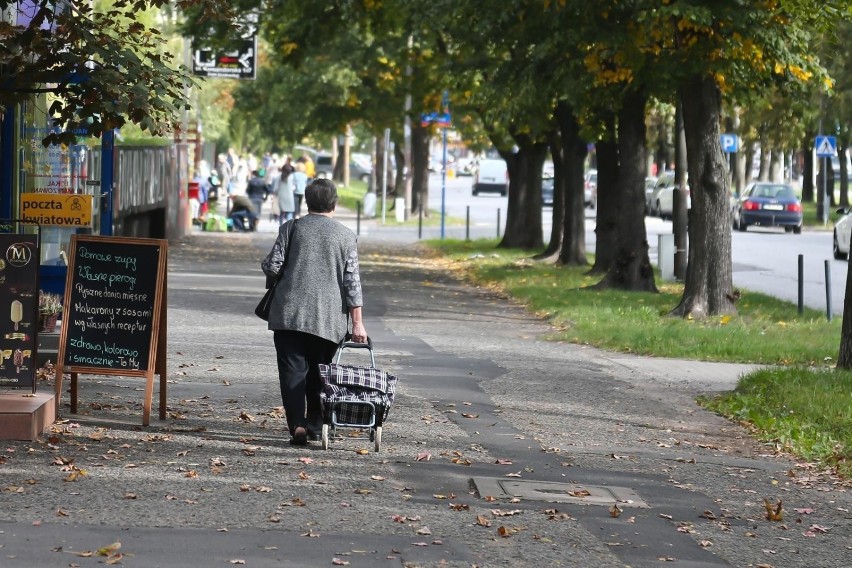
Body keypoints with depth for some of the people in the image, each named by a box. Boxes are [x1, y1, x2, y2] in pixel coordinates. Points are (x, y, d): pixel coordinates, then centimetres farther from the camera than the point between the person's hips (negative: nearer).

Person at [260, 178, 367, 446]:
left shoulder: (291, 228, 2)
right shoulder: (346, 237, 3)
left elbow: (271, 266, -1)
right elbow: (352, 282, -1)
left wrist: (278, 283, 23)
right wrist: (357, 323, 0)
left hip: (289, 313, -1)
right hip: (328, 319, 1)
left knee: (293, 370, -2)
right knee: (319, 372, 14)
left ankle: (297, 425, -15)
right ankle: (315, 425, 17)